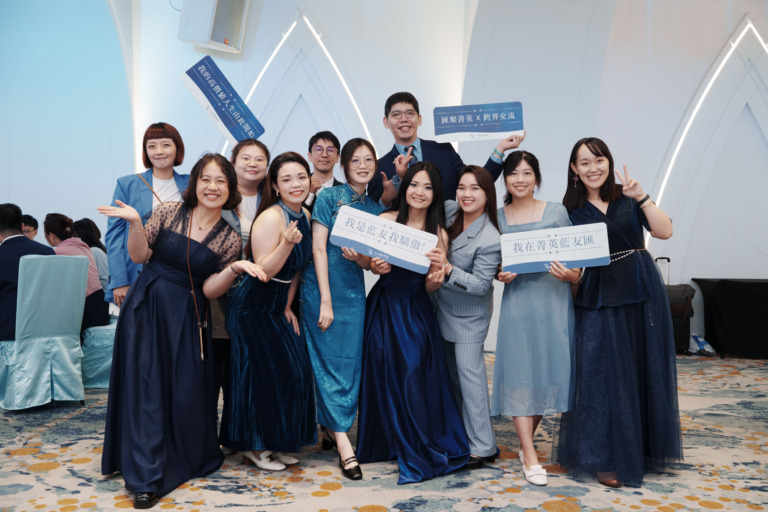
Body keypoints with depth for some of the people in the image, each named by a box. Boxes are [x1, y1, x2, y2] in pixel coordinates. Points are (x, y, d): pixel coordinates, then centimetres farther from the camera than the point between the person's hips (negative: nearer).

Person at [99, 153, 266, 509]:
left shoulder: (229, 238, 0)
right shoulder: (169, 212, 0)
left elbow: (209, 289, -3)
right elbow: (140, 256, 0)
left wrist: (234, 269, -20)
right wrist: (135, 223, -16)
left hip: (187, 317, 0)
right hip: (146, 307, 0)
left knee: (187, 390, 1)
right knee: (147, 384, -1)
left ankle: (188, 460, 28)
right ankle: (148, 479, 8)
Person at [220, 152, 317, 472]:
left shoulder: (304, 216, 6)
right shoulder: (271, 218, -19)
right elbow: (263, 272, -21)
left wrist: (288, 307, 9)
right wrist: (286, 243, -35)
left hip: (278, 307, 8)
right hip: (252, 308, -8)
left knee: (293, 372, 8)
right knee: (264, 374, -3)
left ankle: (274, 442, 24)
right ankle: (254, 447, 15)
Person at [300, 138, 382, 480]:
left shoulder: (375, 209, 10)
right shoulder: (329, 197, -3)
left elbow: (371, 264, 9)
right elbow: (318, 249, -8)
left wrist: (358, 257, -15)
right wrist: (325, 300, -13)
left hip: (354, 291, 5)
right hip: (321, 288, -5)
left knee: (350, 361, 6)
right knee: (329, 361, -3)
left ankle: (331, 429, 23)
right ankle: (343, 443, 0)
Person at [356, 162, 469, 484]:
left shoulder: (439, 234, 0)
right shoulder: (386, 220, -1)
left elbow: (430, 288, 1)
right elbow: (372, 261, 7)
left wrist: (435, 281, -21)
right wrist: (376, 266, -15)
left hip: (417, 311, -1)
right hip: (384, 307, 1)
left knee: (416, 376, -4)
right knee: (386, 376, 7)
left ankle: (419, 452, 14)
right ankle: (389, 442, 28)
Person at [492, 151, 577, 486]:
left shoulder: (556, 212, 5)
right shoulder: (497, 217, 9)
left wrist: (571, 275, -16)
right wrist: (501, 275, -8)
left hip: (553, 299, 0)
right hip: (516, 300, 0)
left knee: (547, 368, 2)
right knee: (518, 372, -4)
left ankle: (526, 442, 22)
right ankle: (530, 456, 4)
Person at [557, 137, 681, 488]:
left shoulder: (627, 197, 3)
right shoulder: (571, 210, 3)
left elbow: (664, 232, -9)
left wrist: (642, 198, -18)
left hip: (643, 292, 1)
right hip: (598, 298, -1)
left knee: (645, 370, 10)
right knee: (603, 375, 0)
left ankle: (645, 448, 30)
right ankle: (608, 458, 14)